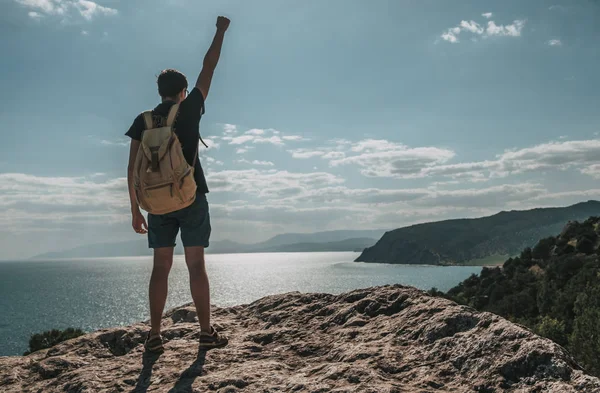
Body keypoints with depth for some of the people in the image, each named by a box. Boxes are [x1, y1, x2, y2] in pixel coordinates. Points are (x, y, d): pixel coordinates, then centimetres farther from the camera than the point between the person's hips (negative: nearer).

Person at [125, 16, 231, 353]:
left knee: (161, 267, 6)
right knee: (196, 264, -1)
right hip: (191, 198, -2)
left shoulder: (143, 121, 6)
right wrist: (221, 31, 21)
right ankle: (208, 333, 2)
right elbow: (208, 69, 9)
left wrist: (135, 209, 7)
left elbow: (133, 168, 1)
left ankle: (155, 335, 5)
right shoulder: (189, 109, 0)